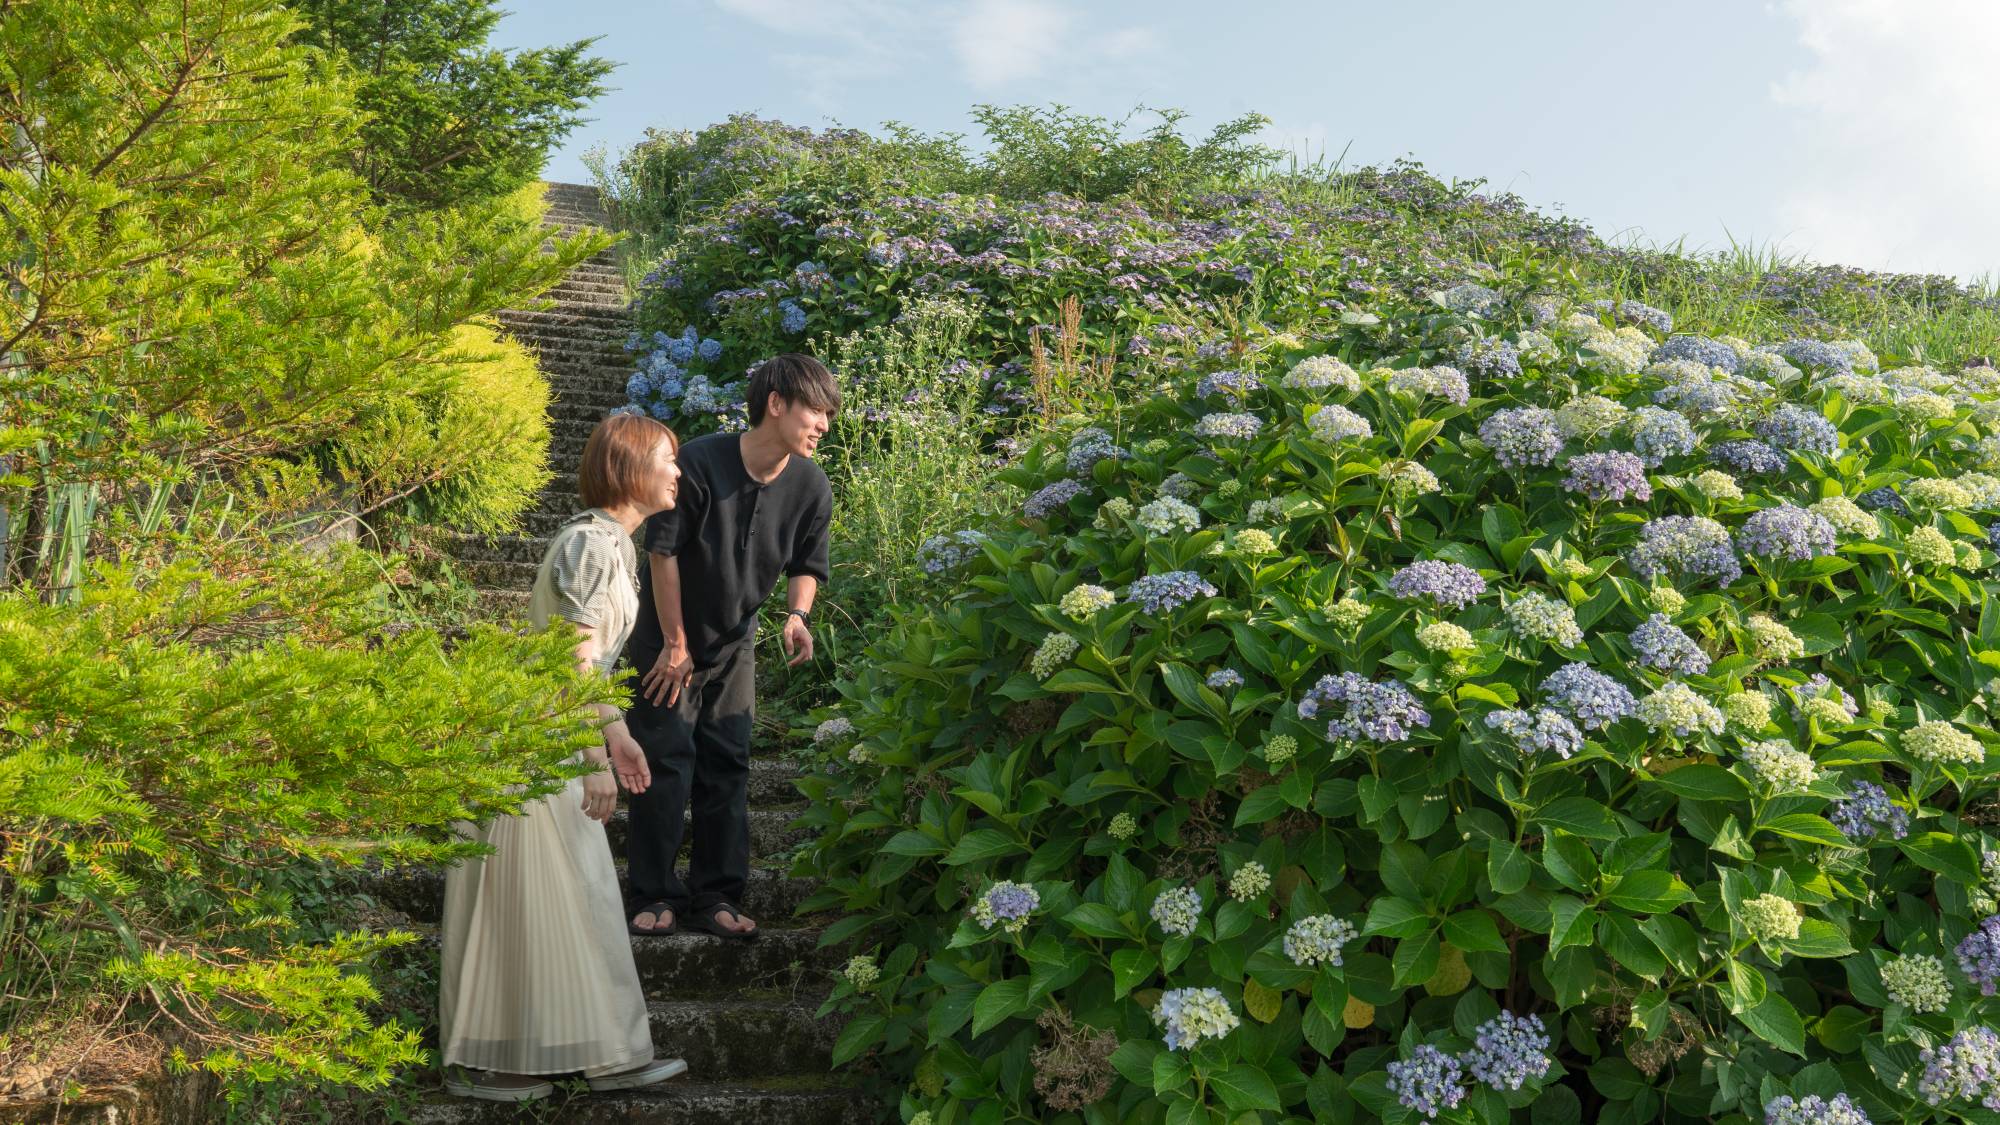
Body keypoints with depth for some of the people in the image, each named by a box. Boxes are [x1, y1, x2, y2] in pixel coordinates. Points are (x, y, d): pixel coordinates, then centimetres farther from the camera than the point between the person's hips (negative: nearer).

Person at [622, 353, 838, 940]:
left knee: (728, 767, 5)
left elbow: (806, 565, 3)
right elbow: (663, 551, -18)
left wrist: (797, 614, -19)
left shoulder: (810, 486, -11)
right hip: (668, 639, -4)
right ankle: (654, 894, 8)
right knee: (666, 763, -4)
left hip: (735, 643, 4)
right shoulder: (700, 462, -26)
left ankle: (715, 896, 14)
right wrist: (675, 644, -13)